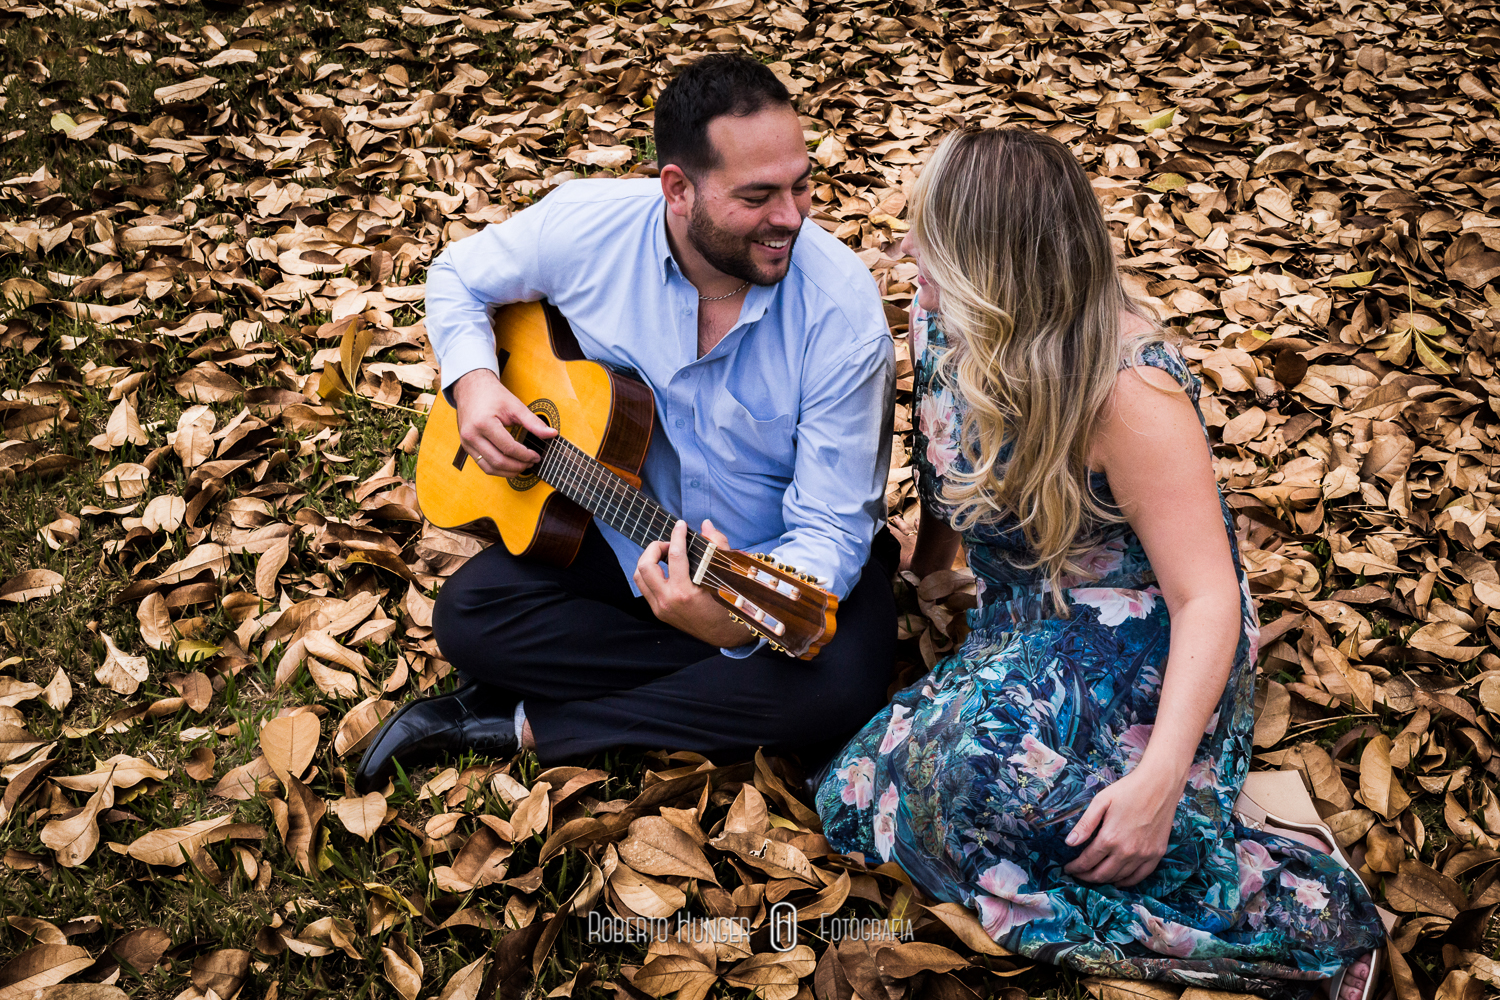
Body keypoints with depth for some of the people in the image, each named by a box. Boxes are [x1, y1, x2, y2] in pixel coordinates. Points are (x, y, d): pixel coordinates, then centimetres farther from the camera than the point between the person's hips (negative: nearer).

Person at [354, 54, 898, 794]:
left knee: (843, 688, -30)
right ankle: (716, 702, -12)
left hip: (781, 561, -2)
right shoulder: (586, 226, -16)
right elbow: (457, 277, 5)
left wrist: (744, 616, -46)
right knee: (468, 615, -17)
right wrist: (471, 381, -16)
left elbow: (832, 529, -25)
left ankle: (530, 724, -17)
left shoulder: (843, 309, -25)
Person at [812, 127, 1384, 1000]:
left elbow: (1210, 599, -24)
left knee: (991, 768, -36)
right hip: (1022, 643, 8)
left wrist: (1158, 779, -32)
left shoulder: (1129, 392, -22)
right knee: (853, 792, -9)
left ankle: (1293, 913, -19)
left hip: (1142, 657, -8)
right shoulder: (953, 332, 1)